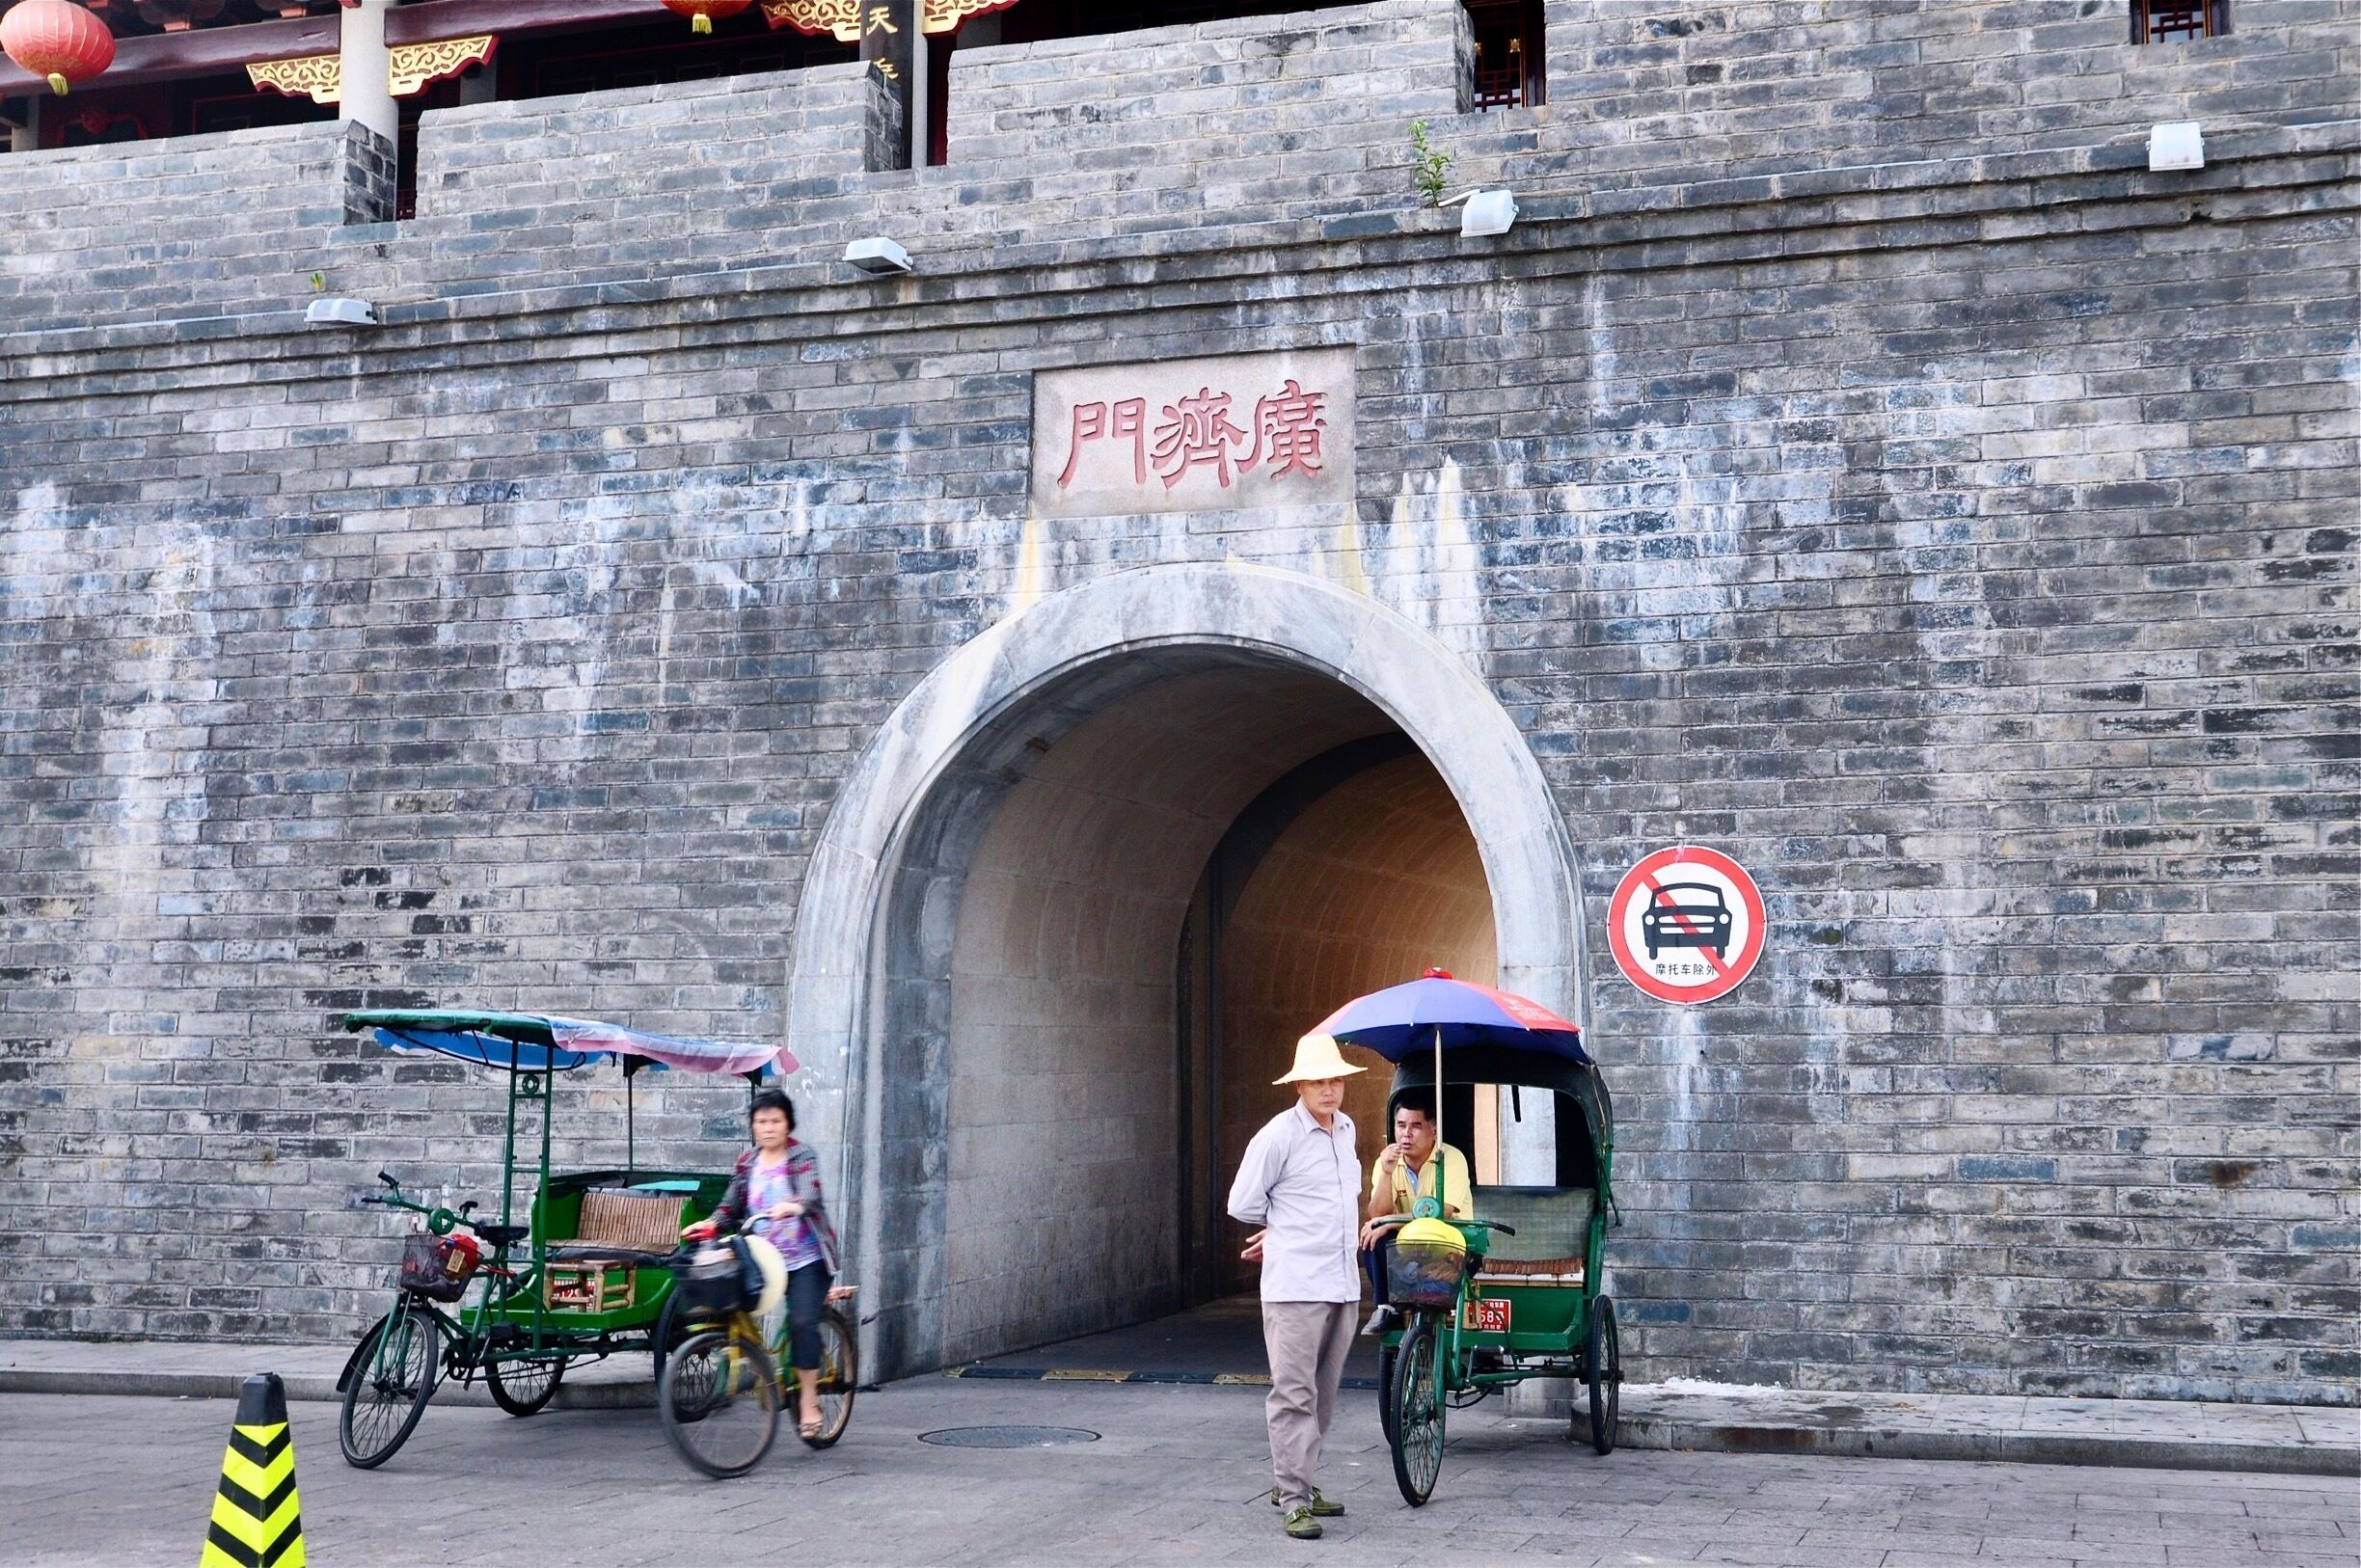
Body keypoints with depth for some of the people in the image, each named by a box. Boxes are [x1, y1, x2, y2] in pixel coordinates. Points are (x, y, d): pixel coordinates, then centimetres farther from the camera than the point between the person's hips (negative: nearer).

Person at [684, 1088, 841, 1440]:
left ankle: (809, 1401, -8)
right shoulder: (747, 1163, 10)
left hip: (806, 1258, -5)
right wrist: (709, 1224, -12)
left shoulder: (802, 1156, -5)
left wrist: (791, 1207, -45)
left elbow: (809, 1194, -23)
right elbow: (731, 1207, 9)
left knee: (802, 1322, -18)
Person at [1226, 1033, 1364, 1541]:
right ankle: (1294, 1499, -7)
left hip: (1342, 1284, 7)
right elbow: (1242, 1204, -4)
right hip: (1295, 1286, -7)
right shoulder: (1279, 1135, -9)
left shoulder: (1346, 1129, 14)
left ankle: (1296, 1482, 23)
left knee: (1323, 1393, 12)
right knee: (1294, 1393, -8)